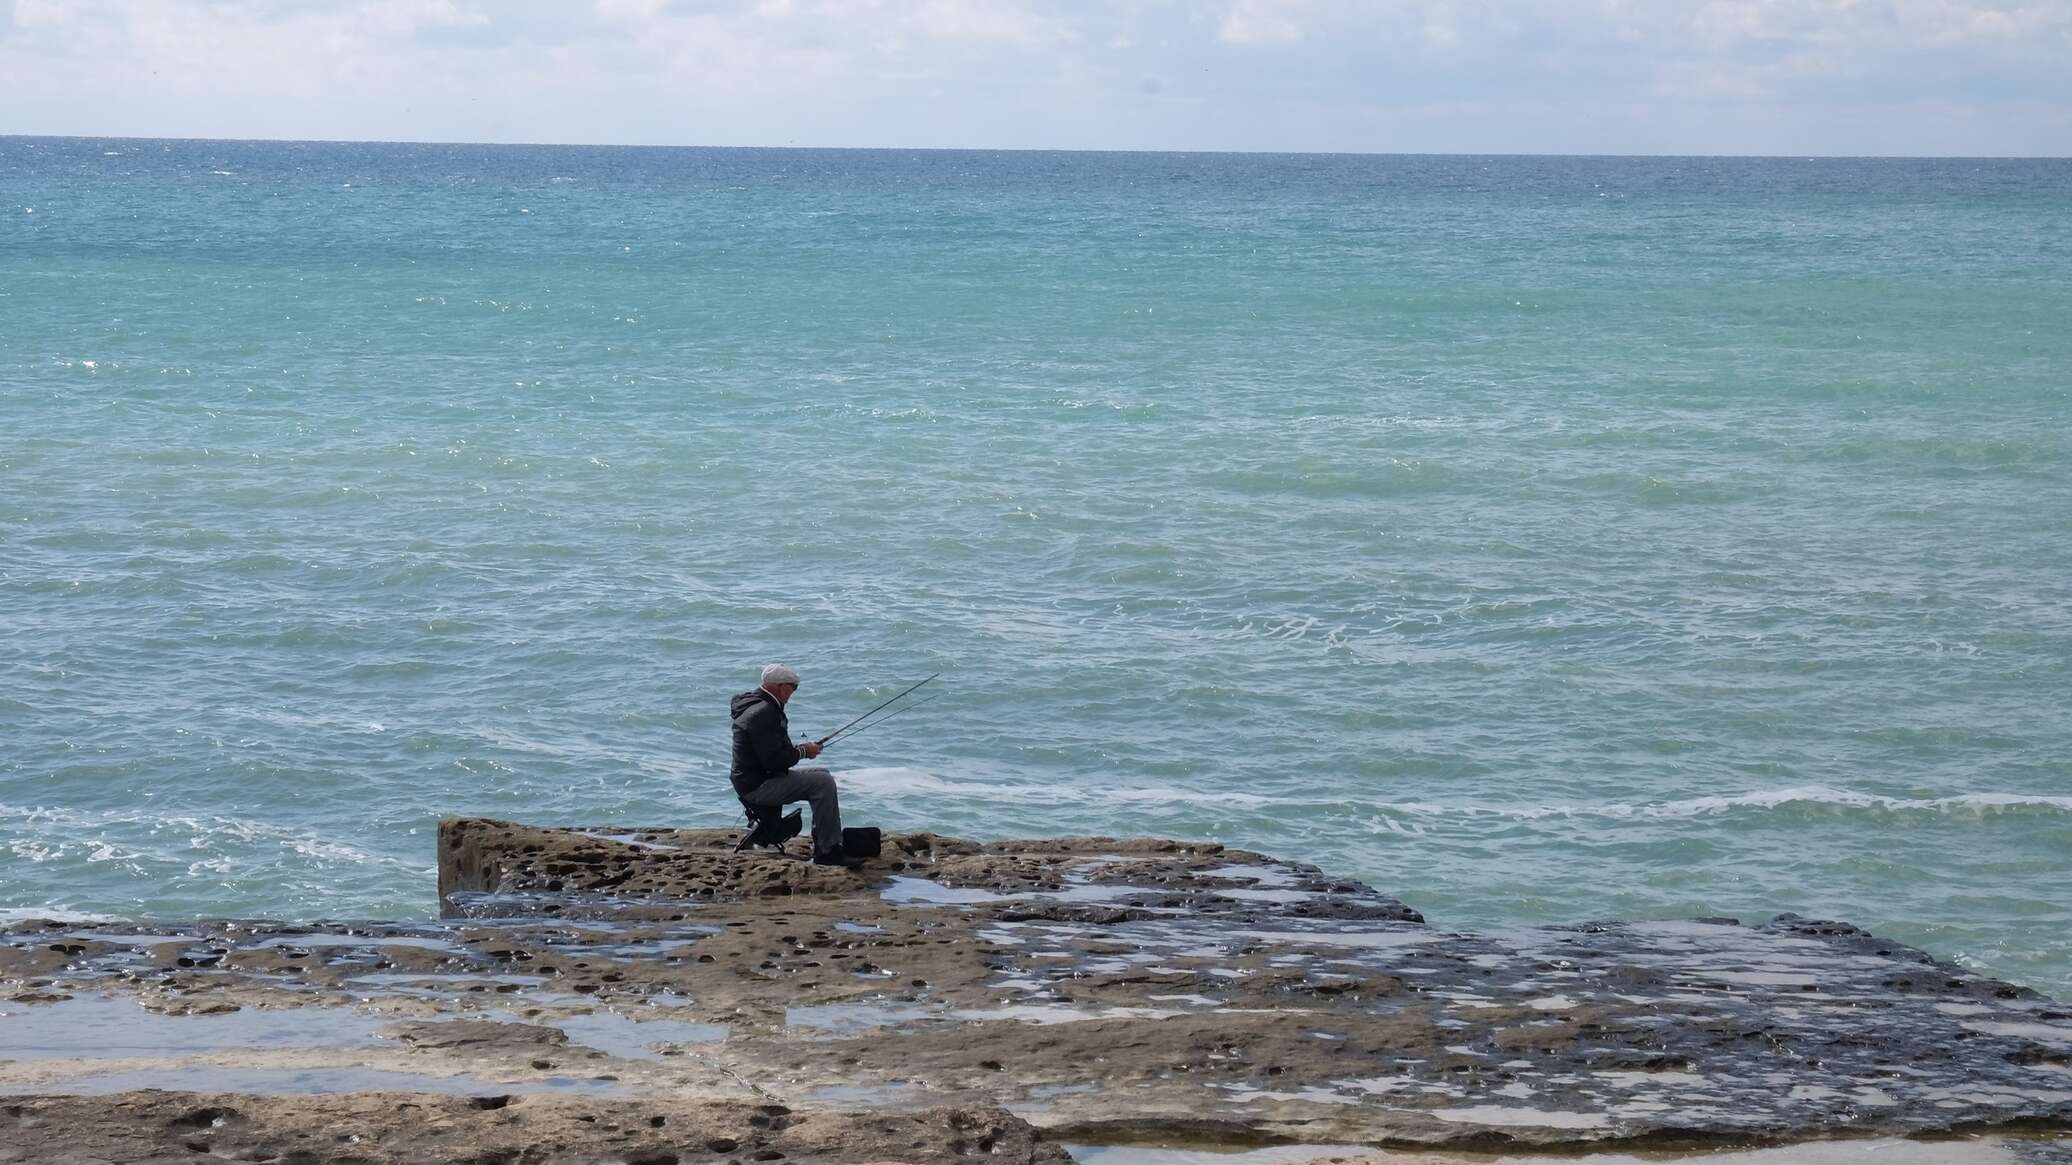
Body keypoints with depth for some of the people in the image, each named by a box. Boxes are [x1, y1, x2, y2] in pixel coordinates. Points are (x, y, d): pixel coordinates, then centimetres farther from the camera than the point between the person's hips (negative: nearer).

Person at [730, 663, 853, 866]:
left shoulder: (757, 705, 15)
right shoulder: (762, 713, -21)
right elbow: (773, 760, -25)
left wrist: (797, 748, 10)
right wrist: (802, 752, -9)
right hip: (758, 786, -11)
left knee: (823, 776, 19)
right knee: (824, 783, -18)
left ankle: (823, 846, 17)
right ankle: (828, 852, -15)